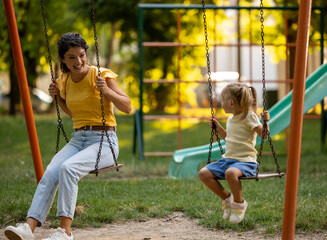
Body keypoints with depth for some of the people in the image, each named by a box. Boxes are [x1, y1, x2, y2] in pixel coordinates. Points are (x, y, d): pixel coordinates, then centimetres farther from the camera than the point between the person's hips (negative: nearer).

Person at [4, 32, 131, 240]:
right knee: (50, 174, -24)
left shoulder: (101, 75, -7)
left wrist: (106, 91, -21)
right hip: (78, 139, 5)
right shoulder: (66, 81, 11)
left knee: (68, 168, -33)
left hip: (104, 141, -5)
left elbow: (127, 107, -6)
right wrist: (58, 97, 10)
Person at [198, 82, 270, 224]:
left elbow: (263, 135, -14)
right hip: (228, 159, 8)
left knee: (230, 173, -41)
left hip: (245, 161, -8)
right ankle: (227, 198, 5)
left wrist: (265, 122, -30)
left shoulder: (249, 117, -7)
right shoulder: (231, 119, 17)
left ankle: (239, 203, -15)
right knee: (203, 173, -10)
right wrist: (218, 128, 27)